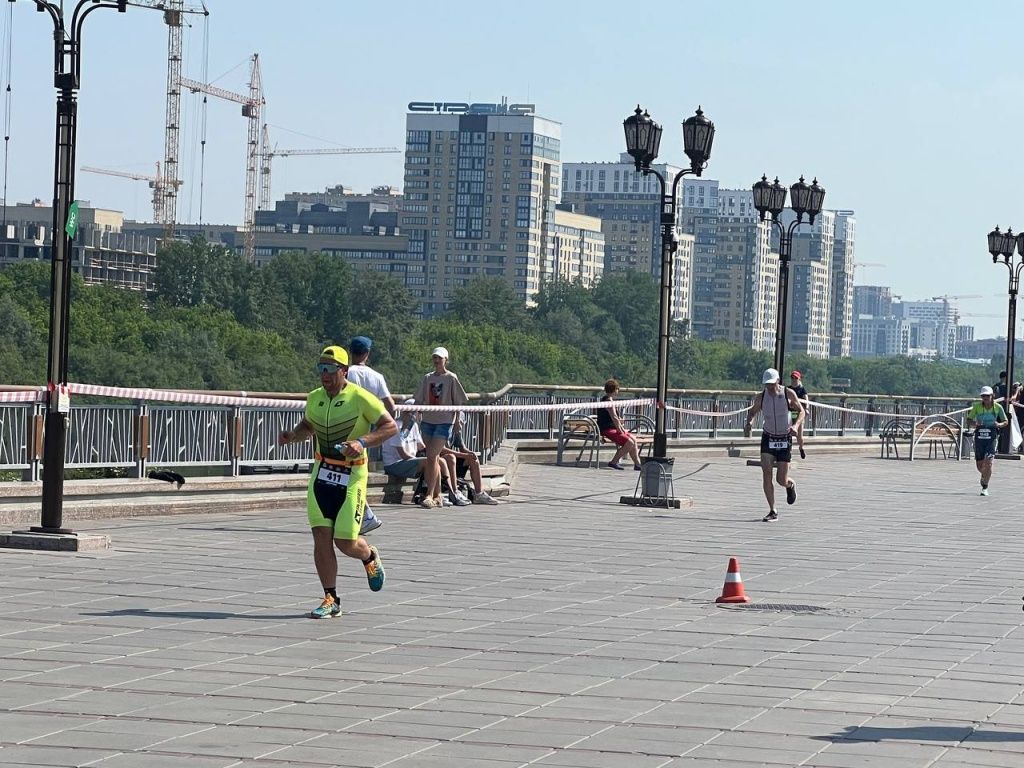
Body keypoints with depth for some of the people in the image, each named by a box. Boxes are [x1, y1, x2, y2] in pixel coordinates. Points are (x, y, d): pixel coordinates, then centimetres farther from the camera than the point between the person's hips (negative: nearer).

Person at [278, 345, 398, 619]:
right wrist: (292, 435, 4)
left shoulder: (360, 398, -11)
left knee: (346, 542, -5)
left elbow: (391, 426, -10)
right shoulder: (314, 398, 7)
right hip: (321, 473, 5)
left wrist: (362, 442, -24)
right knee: (321, 537, -5)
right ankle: (331, 600, 4)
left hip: (351, 476, -5)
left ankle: (370, 557, 32)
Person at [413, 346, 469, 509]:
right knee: (433, 459, 7)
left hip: (444, 422, -5)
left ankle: (430, 495, -15)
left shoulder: (451, 378, -1)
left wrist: (457, 420, -6)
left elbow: (458, 402, -1)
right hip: (428, 421, 5)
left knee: (431, 456, -16)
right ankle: (437, 496, 12)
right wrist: (418, 416, 6)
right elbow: (419, 401, 15)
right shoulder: (427, 378, 11)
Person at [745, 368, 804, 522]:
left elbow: (801, 411, 0)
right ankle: (773, 512, -6)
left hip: (785, 439, -1)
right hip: (768, 438, 1)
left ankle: (791, 485, 38)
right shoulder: (761, 397, -6)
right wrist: (749, 423, -11)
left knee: (781, 480, -1)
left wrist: (796, 425, -19)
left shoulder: (789, 394, -11)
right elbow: (752, 412, 11)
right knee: (766, 474, -14)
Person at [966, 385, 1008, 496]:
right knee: (979, 465, 8)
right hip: (979, 436, 2)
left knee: (988, 462, -16)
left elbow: (1006, 422, 8)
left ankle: (985, 488, -6)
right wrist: (975, 423, -22)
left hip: (992, 437, -2)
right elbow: (969, 421, 1)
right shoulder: (977, 407, -2)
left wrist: (999, 425, -14)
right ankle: (984, 476, 44)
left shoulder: (998, 407, -2)